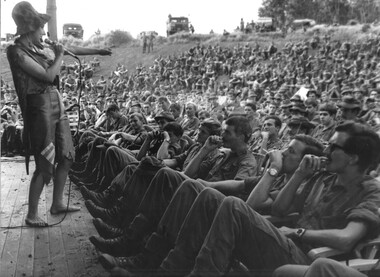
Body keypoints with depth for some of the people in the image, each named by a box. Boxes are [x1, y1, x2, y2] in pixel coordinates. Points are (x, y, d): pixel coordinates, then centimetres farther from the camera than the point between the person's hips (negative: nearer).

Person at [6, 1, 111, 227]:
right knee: (44, 165, -4)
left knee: (66, 157, 14)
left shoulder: (36, 49, 10)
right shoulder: (17, 52, -14)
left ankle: (58, 203, 28)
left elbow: (70, 50, 21)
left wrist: (97, 51, 25)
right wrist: (59, 56, -4)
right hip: (40, 107, -9)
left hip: (57, 104, 9)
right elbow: (48, 76, -19)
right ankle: (32, 215, 12)